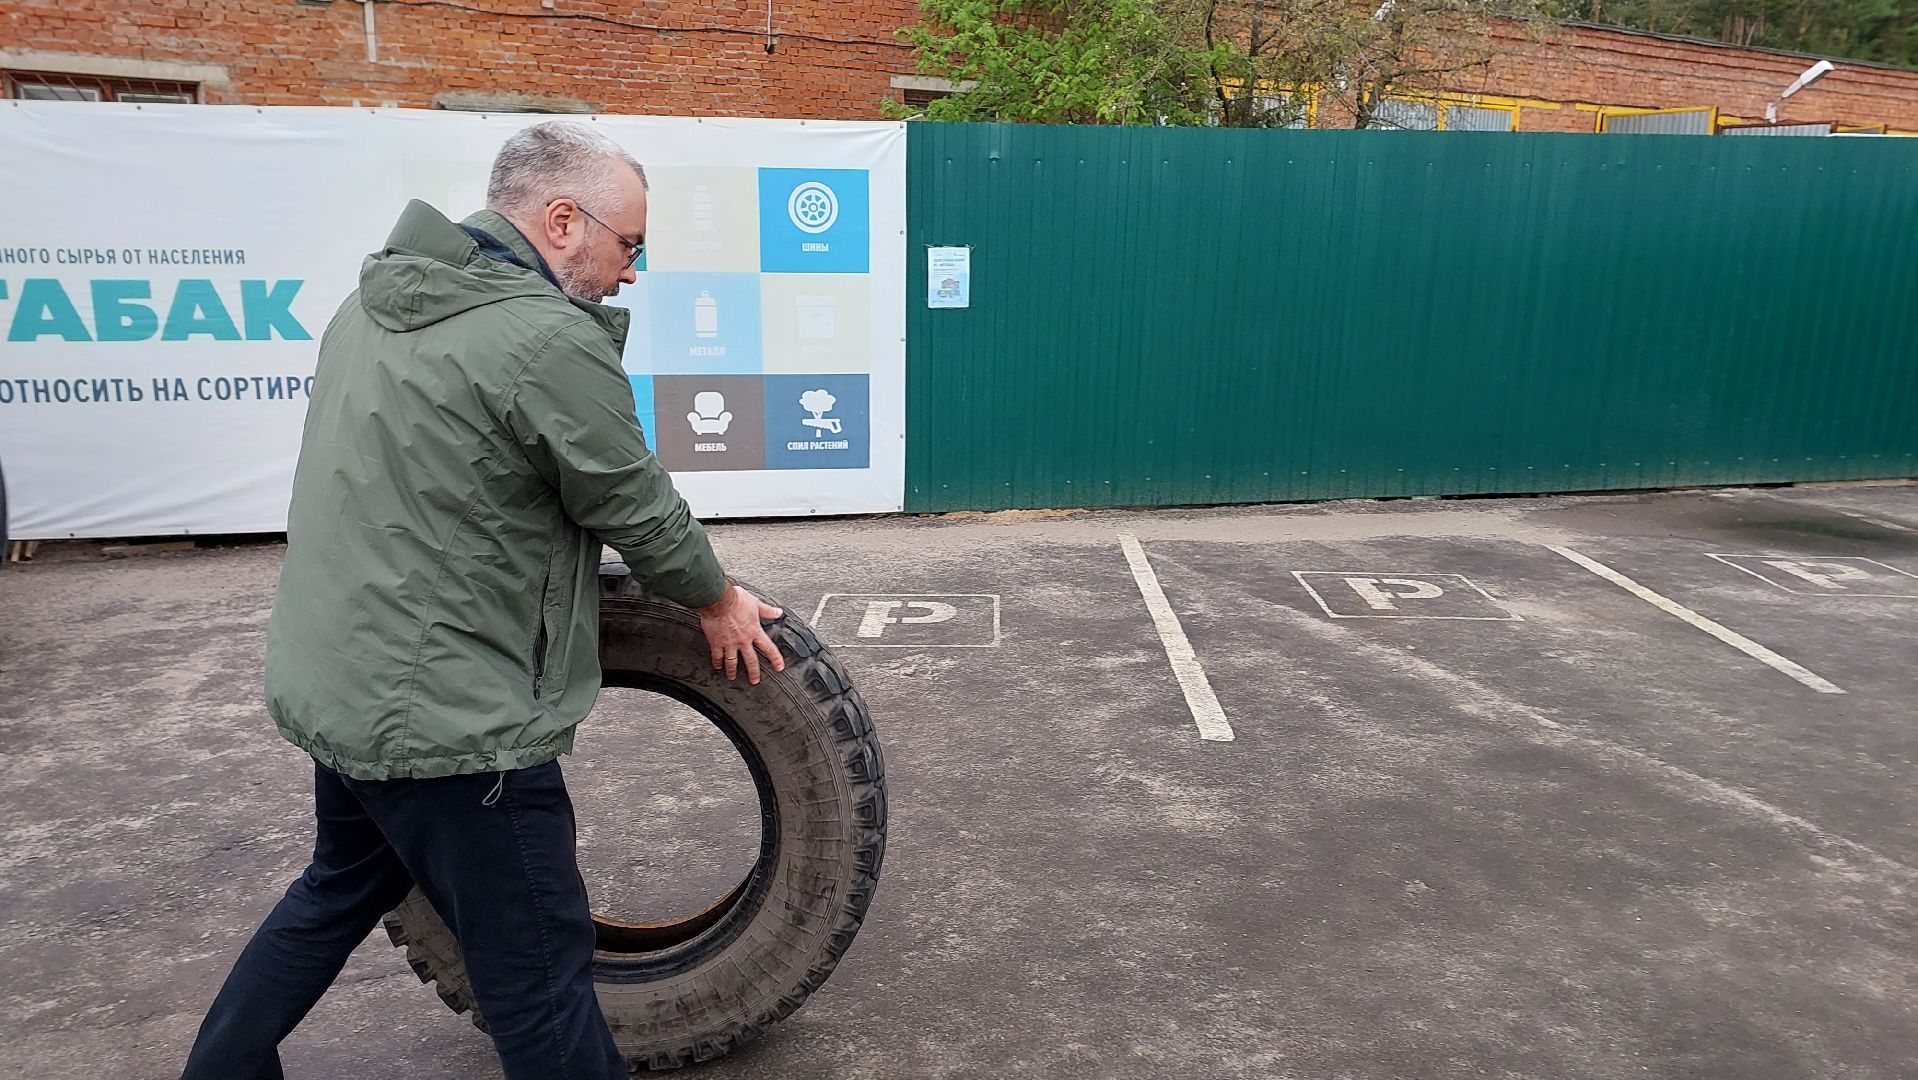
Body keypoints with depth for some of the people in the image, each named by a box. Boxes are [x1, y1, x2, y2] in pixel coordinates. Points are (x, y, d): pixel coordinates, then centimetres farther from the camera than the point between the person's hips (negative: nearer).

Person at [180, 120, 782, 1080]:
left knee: (343, 888, 30)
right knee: (536, 966, 4)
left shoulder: (379, 299, 7)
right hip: (441, 718, -10)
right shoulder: (549, 339, -21)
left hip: (328, 684, 10)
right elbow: (642, 512, -12)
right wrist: (719, 602, 5)